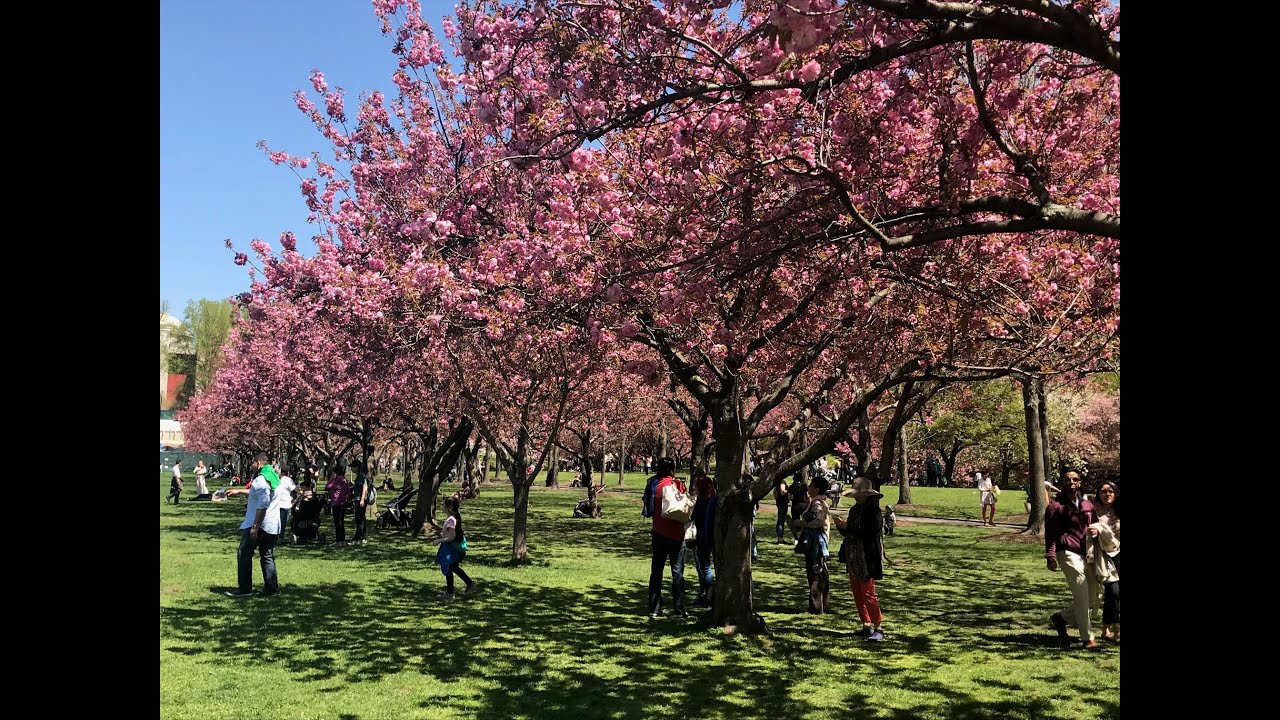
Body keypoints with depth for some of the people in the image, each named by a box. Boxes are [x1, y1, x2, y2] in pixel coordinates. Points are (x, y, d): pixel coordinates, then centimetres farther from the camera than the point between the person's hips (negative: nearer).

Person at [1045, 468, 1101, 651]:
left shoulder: (1087, 505, 15)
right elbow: (1050, 533, -7)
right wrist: (1050, 557, -14)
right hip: (1067, 552, -7)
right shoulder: (1056, 506, -3)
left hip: (1087, 553, 7)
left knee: (1092, 595, 9)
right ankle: (1088, 639, -1)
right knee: (1081, 595, -9)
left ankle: (1061, 617, 28)